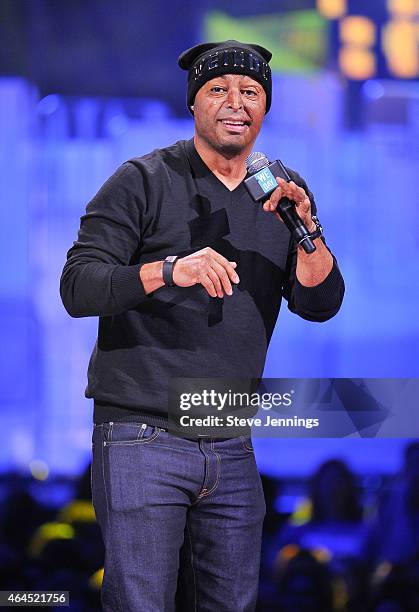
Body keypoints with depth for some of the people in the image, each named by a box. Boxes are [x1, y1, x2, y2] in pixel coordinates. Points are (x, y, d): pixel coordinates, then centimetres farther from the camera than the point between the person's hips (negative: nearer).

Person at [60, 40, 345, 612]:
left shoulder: (285, 194, 11)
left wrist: (305, 230, -17)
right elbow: (77, 288, -12)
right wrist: (169, 270, -29)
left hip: (231, 450, 5)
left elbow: (321, 304, 2)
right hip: (141, 438, -5)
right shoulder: (145, 182, -4)